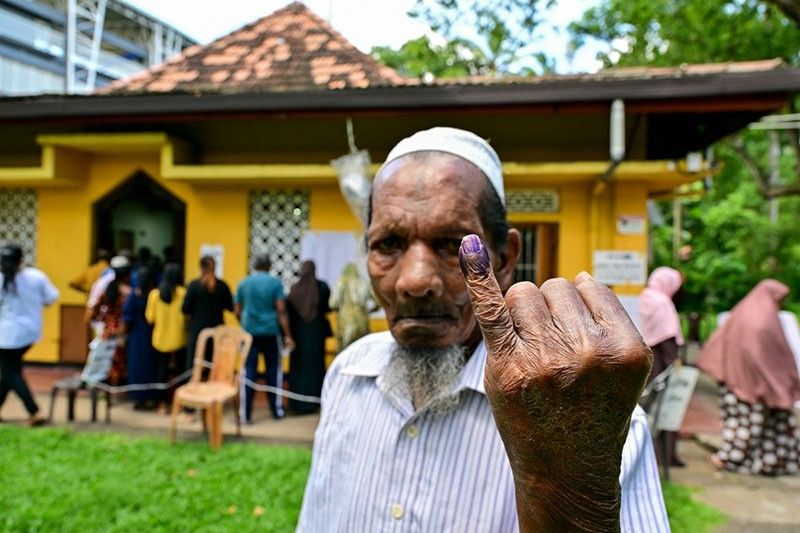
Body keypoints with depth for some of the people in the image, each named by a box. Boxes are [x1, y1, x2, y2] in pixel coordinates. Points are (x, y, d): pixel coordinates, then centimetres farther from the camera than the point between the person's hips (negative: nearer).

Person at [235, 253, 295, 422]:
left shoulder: (243, 283, 4)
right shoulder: (275, 283, -4)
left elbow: (237, 311, 8)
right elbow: (281, 311, -7)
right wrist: (287, 335, -4)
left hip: (249, 332, 2)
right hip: (270, 332, -1)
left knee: (249, 371, 4)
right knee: (274, 370, 11)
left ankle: (246, 414, 3)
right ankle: (277, 410, 19)